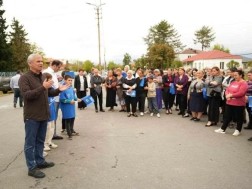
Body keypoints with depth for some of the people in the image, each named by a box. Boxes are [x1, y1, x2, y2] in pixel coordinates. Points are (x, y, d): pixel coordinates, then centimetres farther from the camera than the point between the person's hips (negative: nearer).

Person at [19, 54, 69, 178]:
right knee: (30, 142, 3)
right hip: (32, 116, -7)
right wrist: (43, 87, -30)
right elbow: (26, 95, -23)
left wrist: (58, 90, 1)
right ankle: (32, 168, 12)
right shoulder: (24, 78, -11)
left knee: (40, 140, 18)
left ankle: (40, 161, 32)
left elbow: (48, 93, 19)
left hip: (43, 115, 8)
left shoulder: (42, 77, 13)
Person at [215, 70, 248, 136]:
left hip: (239, 104, -7)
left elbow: (241, 93, -22)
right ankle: (222, 129, 17)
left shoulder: (244, 83, -11)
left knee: (238, 118, 7)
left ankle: (238, 130, 21)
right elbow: (227, 90, 10)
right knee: (227, 116, 11)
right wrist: (227, 95, -10)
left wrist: (231, 95, -18)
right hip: (229, 103, 7)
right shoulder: (233, 82, 12)